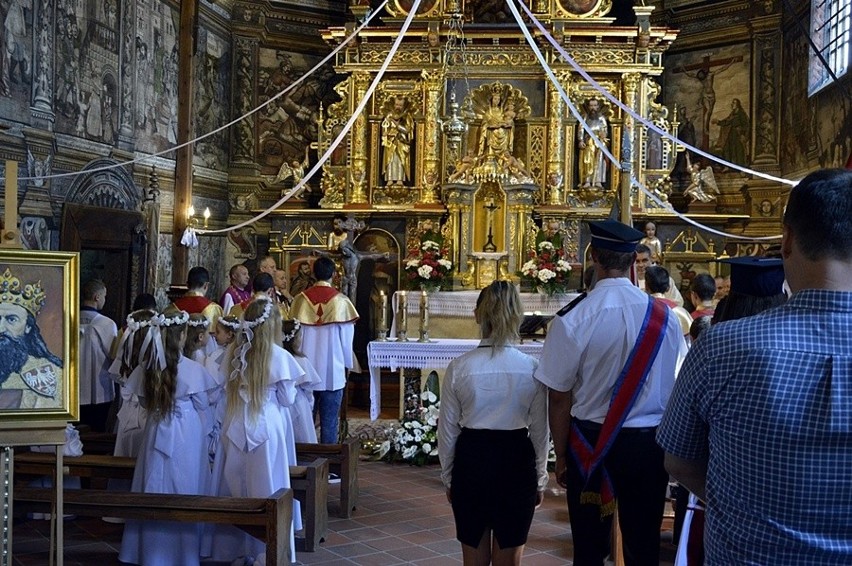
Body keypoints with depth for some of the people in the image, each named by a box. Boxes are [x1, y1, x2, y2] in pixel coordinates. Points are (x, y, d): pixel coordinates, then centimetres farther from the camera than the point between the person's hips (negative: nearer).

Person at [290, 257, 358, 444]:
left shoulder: (300, 299, -3)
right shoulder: (341, 301, -8)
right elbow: (346, 338, -4)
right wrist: (347, 363, 11)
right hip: (332, 371, -2)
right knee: (329, 420, 3)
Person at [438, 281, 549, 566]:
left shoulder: (459, 367, -7)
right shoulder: (532, 368, -8)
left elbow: (447, 430, -1)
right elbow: (540, 431, -2)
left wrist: (448, 477, 12)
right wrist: (540, 480, 11)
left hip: (471, 459, 1)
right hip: (517, 461, 0)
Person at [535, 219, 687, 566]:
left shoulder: (572, 319, -15)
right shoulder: (664, 316, -7)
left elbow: (559, 397, -10)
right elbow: (677, 391, 1)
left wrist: (561, 456, 3)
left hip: (591, 444, -2)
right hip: (649, 444, 2)